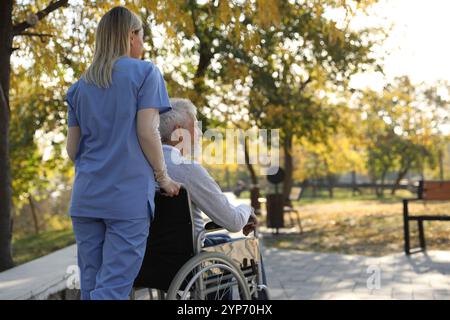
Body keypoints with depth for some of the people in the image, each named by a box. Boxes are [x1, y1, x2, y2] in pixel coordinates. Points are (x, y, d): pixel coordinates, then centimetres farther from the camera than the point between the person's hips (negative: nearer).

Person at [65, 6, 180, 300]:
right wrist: (164, 179, 1)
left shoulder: (81, 85, 16)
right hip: (129, 195, -5)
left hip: (86, 196, 6)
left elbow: (72, 148, 13)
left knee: (90, 285, 9)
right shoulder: (145, 72, 0)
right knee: (113, 288, -6)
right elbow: (147, 132, -9)